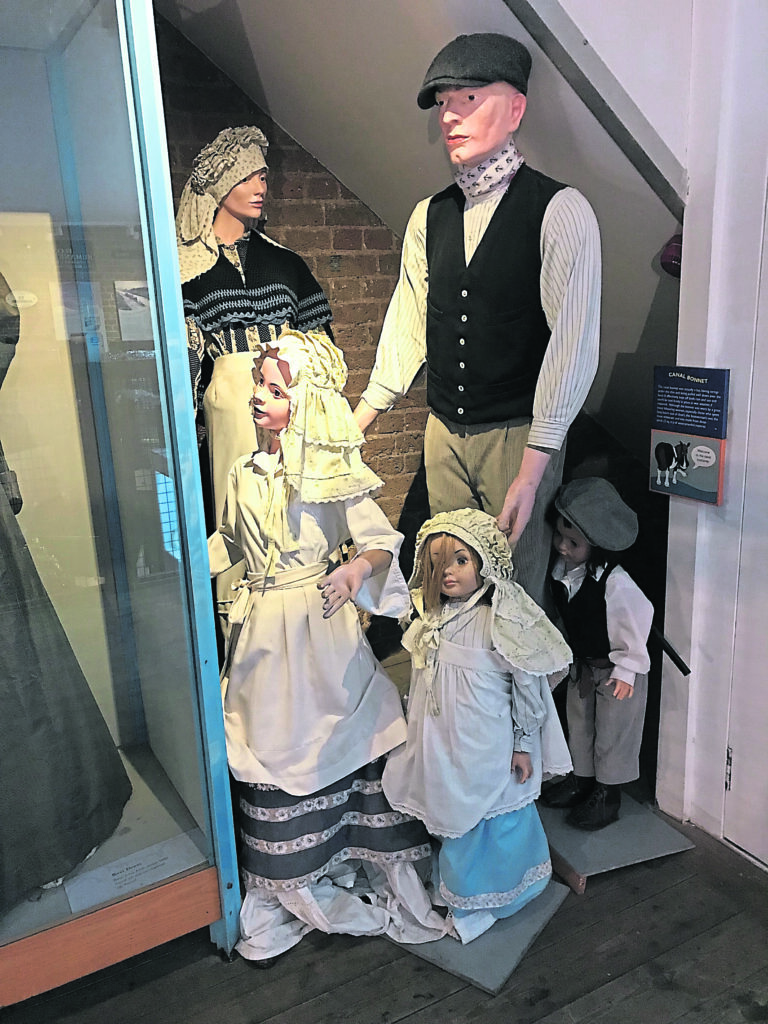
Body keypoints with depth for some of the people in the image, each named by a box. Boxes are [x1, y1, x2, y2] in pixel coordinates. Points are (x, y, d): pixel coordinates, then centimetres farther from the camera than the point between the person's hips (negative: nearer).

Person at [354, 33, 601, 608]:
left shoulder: (560, 211, -9)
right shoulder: (429, 217, 9)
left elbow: (573, 343, -15)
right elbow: (409, 324, 10)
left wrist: (532, 470, -21)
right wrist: (359, 420, 4)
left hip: (519, 433, -5)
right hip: (444, 431, 5)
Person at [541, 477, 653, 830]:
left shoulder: (614, 582, -33)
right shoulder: (560, 569, -12)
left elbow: (638, 618, -23)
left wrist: (626, 668, -16)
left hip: (614, 668, -6)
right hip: (581, 663, 7)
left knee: (612, 731, 10)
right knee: (579, 723, 20)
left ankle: (607, 794, 28)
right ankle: (581, 778, 41)